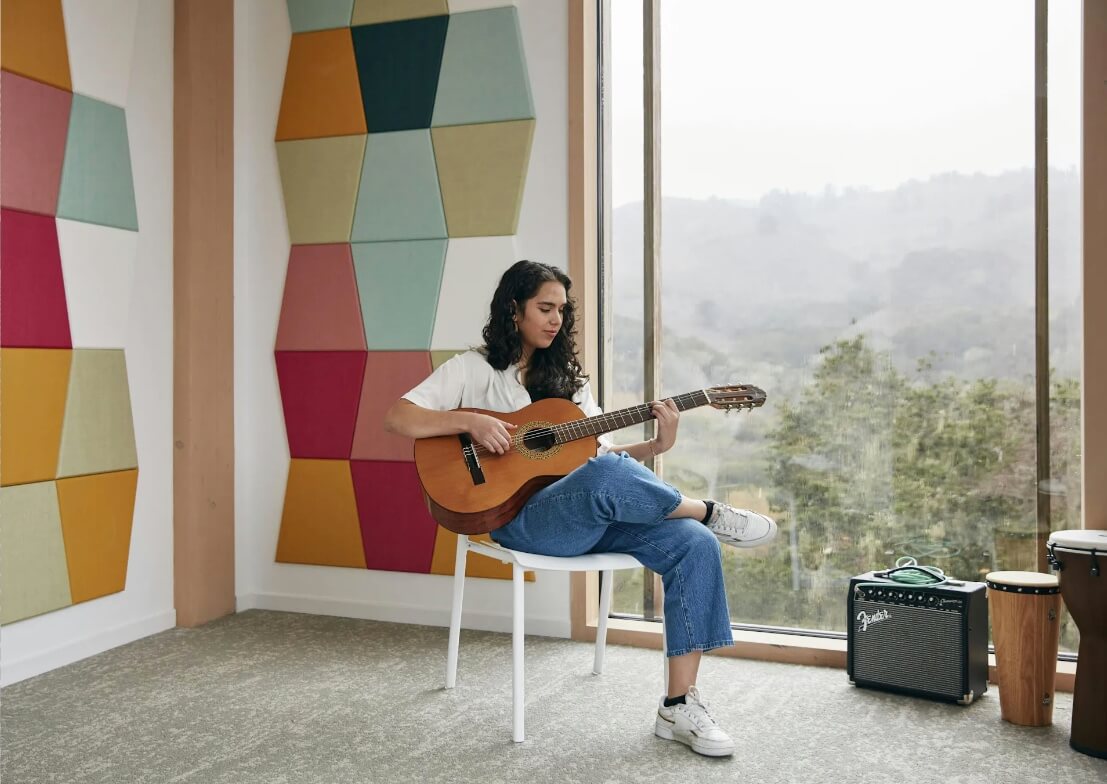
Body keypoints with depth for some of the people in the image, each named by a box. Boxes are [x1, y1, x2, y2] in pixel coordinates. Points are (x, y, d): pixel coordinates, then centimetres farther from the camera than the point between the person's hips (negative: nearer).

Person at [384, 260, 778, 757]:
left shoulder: (565, 376, 22)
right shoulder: (474, 369, 5)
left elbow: (601, 450, 15)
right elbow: (397, 418, -5)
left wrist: (656, 446, -3)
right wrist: (471, 421, -19)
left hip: (594, 516, 6)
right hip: (521, 518, -6)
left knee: (695, 545, -18)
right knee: (608, 474, -39)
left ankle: (678, 707, -12)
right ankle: (709, 513, -10)